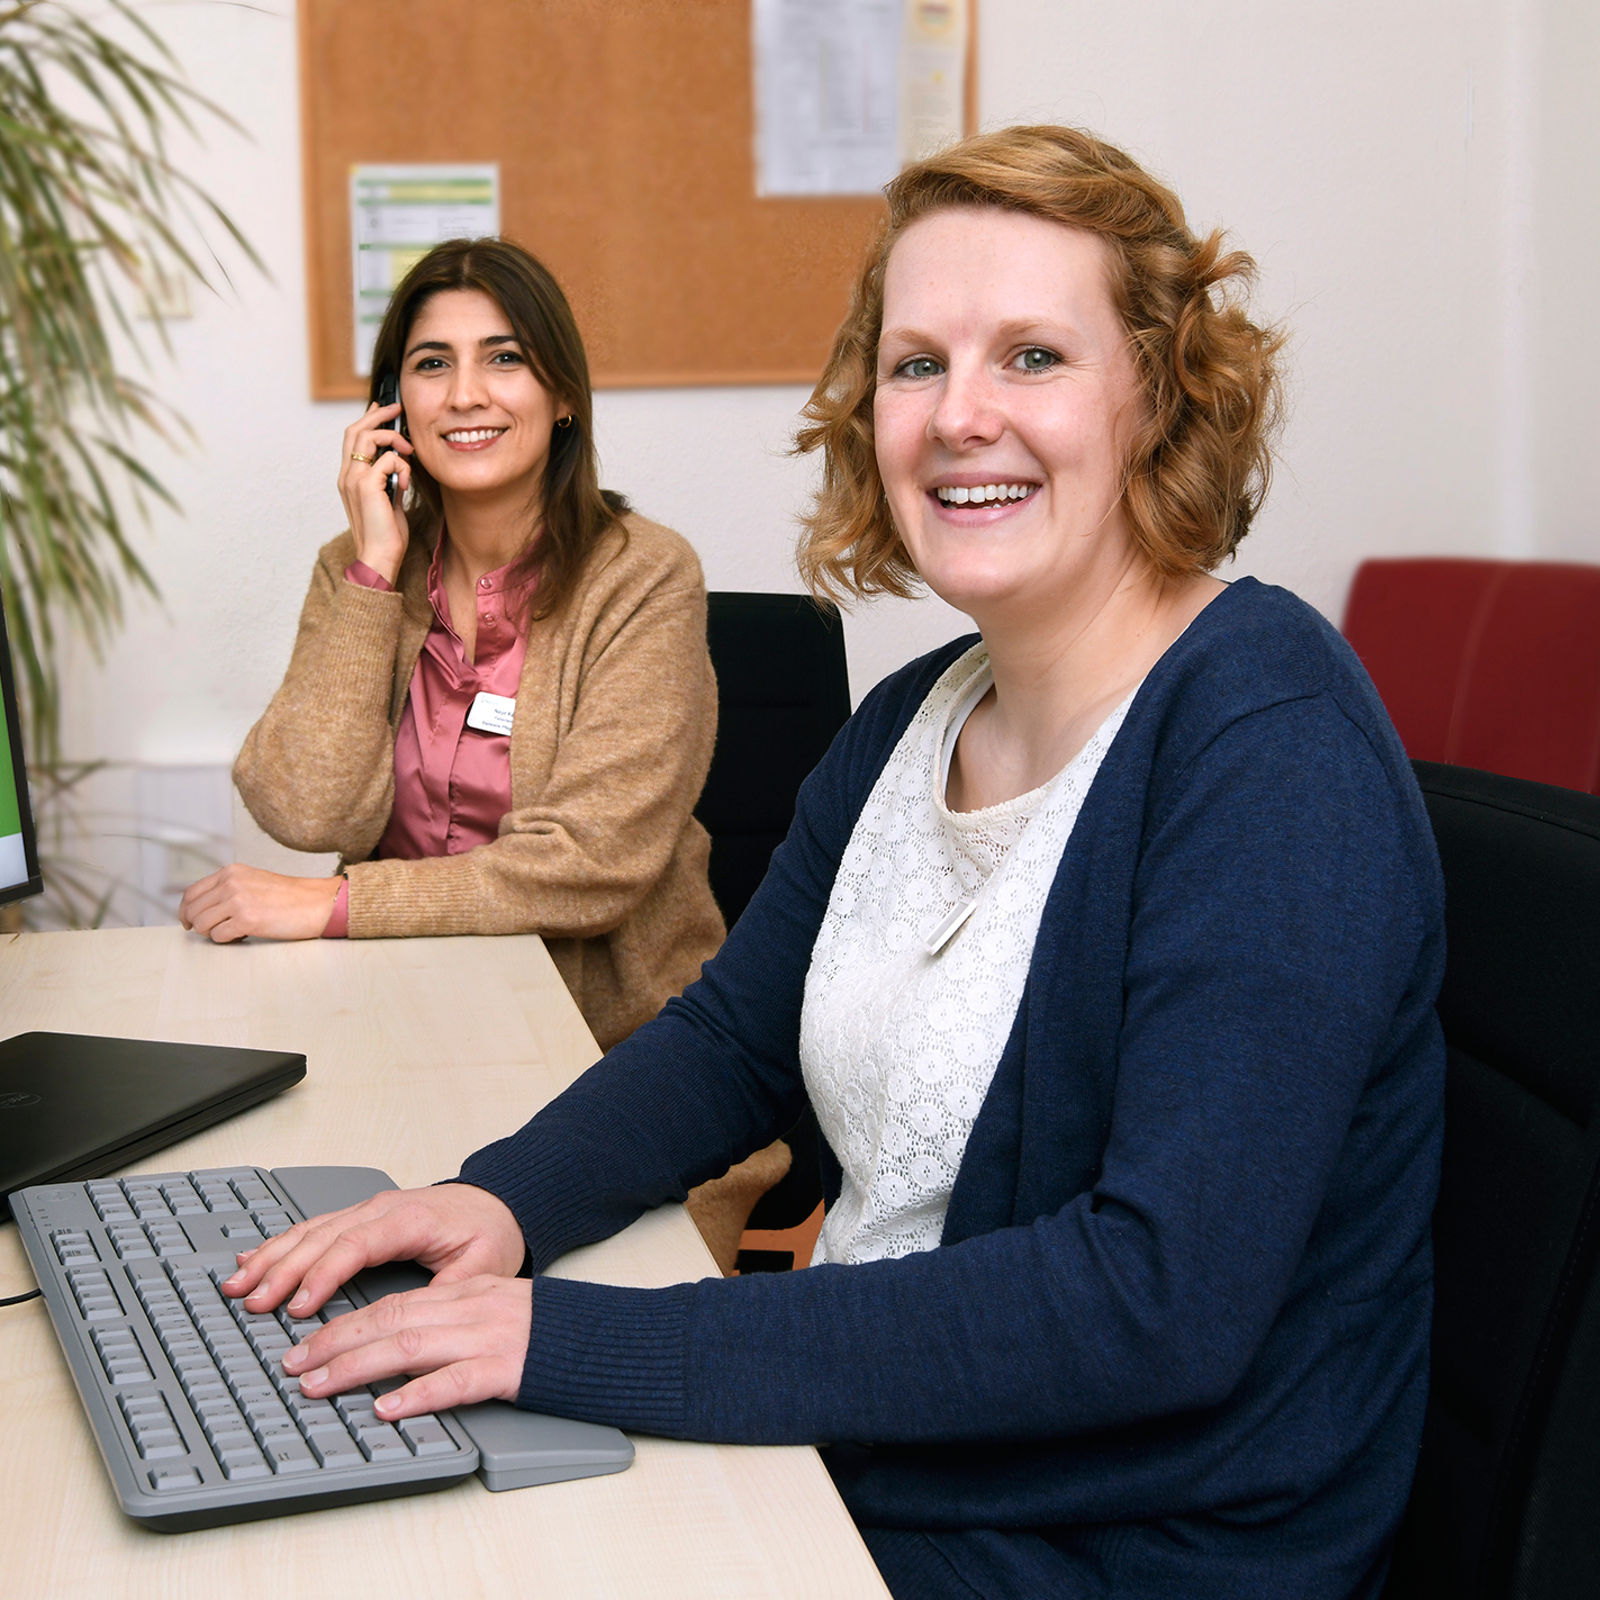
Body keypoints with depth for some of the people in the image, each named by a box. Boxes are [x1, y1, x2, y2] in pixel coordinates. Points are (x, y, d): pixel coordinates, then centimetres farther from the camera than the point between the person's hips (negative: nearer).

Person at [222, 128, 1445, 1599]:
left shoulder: (1270, 745, -21)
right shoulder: (917, 721, 4)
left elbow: (1165, 1297, -28)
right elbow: (736, 1038, 14)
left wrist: (589, 1344, -29)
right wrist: (507, 1198, -7)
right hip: (852, 1460, 7)